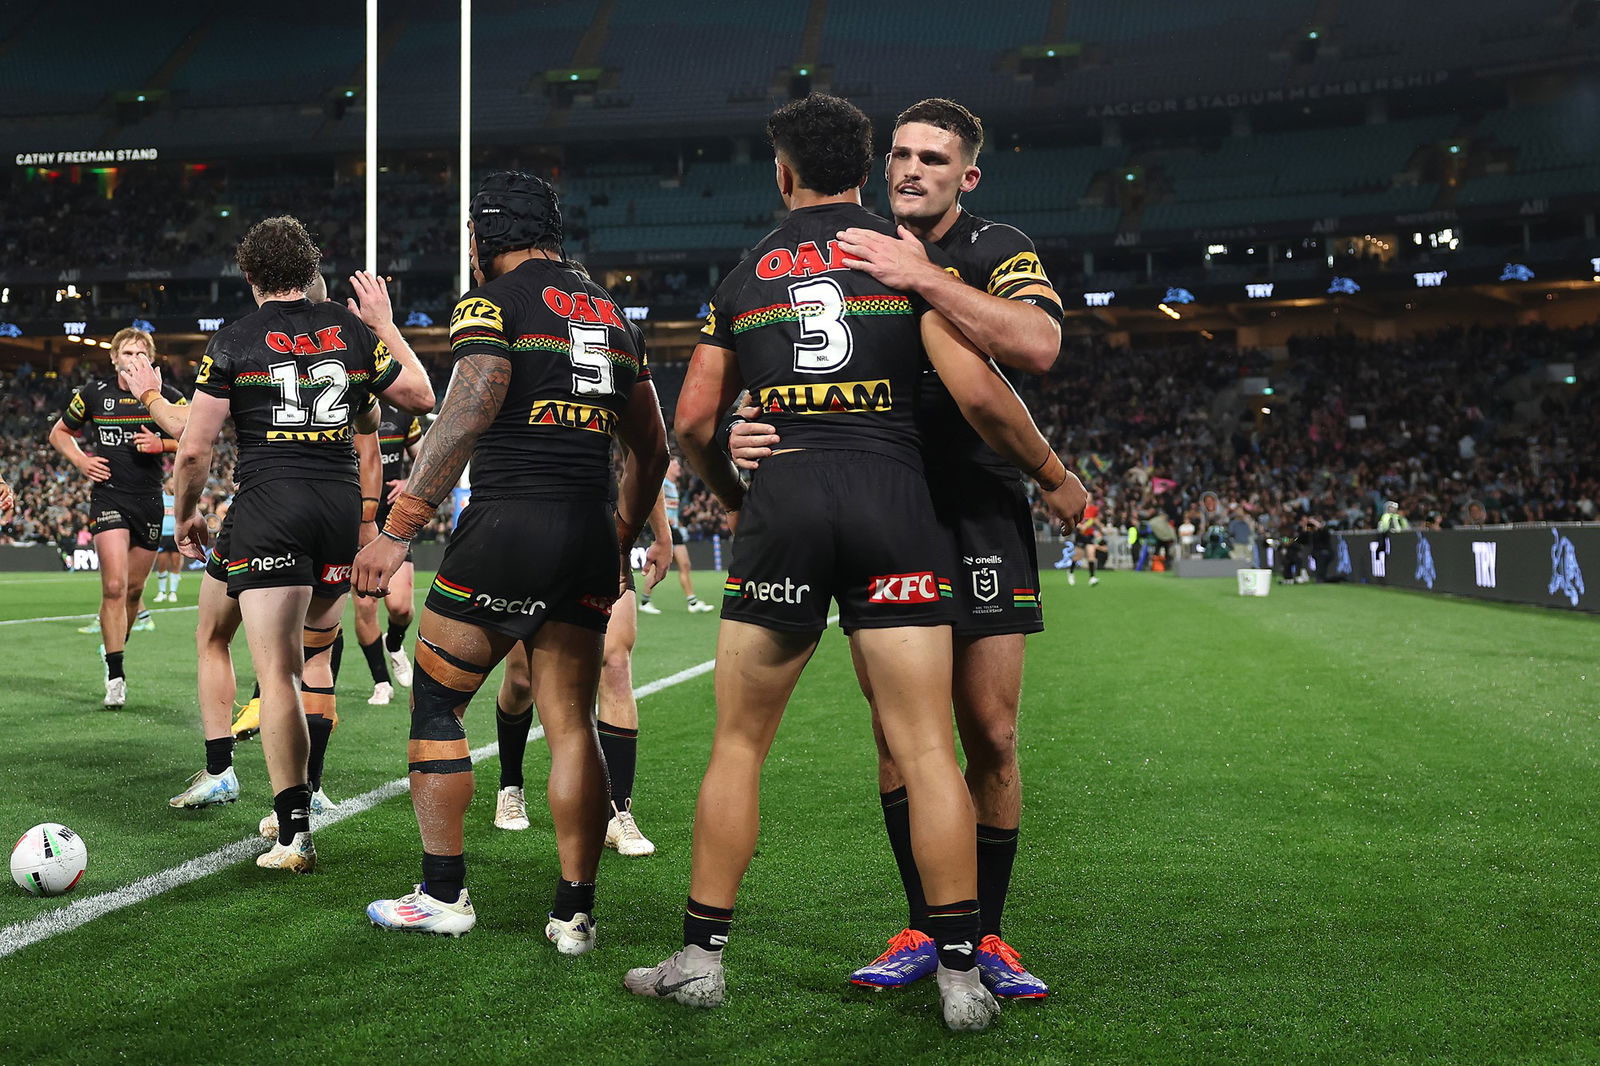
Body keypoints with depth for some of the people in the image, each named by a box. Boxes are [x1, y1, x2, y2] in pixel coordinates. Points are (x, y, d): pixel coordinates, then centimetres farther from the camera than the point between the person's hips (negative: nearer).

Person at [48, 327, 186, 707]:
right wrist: (81, 461, -1)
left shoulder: (165, 396, 0)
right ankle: (115, 677, -11)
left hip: (149, 500, 1)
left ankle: (116, 649, 34)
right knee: (114, 586, -14)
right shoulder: (95, 393, 3)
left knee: (134, 589, 11)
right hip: (108, 496, -1)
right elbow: (59, 433, 17)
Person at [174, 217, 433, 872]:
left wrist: (185, 516, 13)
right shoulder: (352, 329, 8)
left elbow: (194, 449, -3)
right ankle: (307, 790, 21)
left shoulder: (233, 342, -1)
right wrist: (386, 328, 27)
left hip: (268, 503, -4)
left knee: (276, 673, -4)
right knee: (316, 654, 21)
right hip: (343, 500, 4)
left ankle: (294, 833, -8)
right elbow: (419, 397, 17)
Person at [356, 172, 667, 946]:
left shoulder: (493, 303, -2)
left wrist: (400, 530, -16)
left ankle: (443, 896, 12)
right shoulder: (610, 314, 19)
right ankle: (574, 913, 8)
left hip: (508, 521, -6)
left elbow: (465, 419, -16)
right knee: (571, 723, 8)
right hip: (589, 534, 6)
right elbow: (651, 450, 21)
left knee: (436, 703, 8)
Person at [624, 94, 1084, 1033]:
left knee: (740, 742, 10)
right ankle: (961, 973, 2)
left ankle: (702, 956, 15)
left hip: (782, 502, 1)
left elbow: (694, 420, 13)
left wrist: (733, 499, 31)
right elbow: (978, 392, -4)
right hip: (891, 498, -1)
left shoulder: (744, 275, 13)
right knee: (926, 746, 0)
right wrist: (1054, 477, 10)